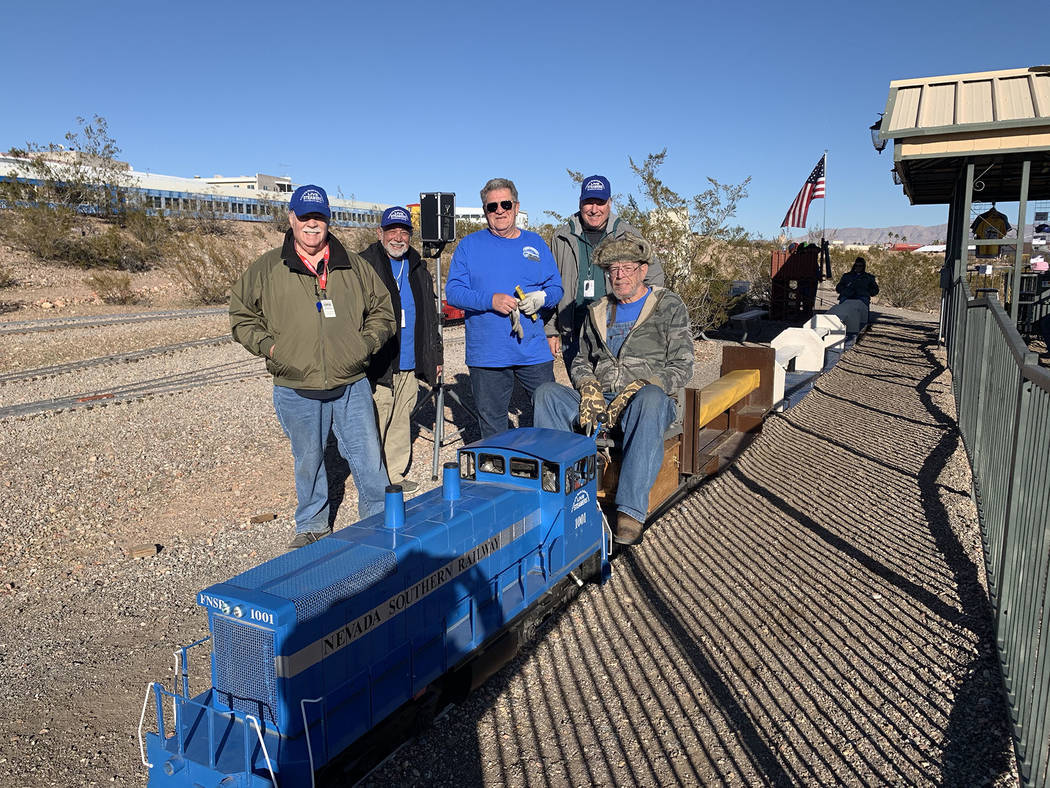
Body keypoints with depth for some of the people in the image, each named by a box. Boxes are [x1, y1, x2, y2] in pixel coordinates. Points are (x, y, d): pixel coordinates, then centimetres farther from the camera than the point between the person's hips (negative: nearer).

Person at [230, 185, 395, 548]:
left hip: (352, 385, 1)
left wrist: (366, 342, -1)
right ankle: (311, 525, 33)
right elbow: (242, 317, 10)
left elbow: (382, 310, 15)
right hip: (296, 390, 0)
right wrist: (269, 346, -6)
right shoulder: (266, 269, 2)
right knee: (308, 461, 14)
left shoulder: (354, 266, 6)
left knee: (368, 457, 6)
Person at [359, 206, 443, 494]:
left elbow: (430, 316, 21)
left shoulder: (418, 268, 16)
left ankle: (395, 475, 25)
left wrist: (434, 355, 18)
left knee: (401, 421, 14)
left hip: (409, 365, 6)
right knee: (375, 425, -3)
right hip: (378, 365, -6)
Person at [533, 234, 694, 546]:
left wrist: (637, 389, -17)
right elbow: (580, 360, 20)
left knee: (651, 399, -41)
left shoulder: (670, 307, 7)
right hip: (598, 401, 4)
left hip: (650, 398, -4)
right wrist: (589, 388, -4)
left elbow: (681, 367, -2)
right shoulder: (598, 311, 21)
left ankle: (631, 510, -43)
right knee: (547, 393, -21)